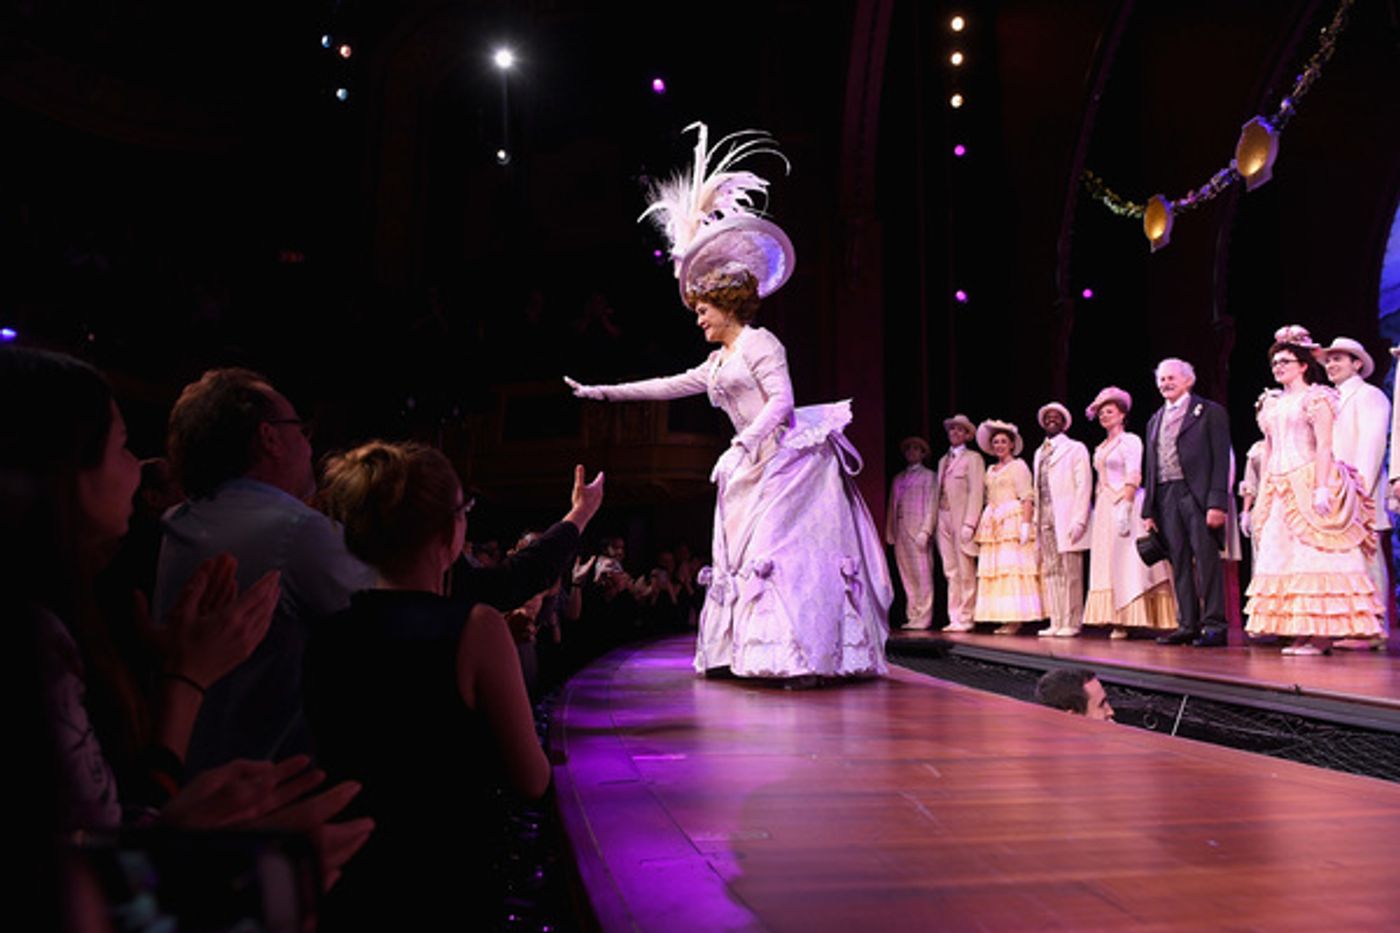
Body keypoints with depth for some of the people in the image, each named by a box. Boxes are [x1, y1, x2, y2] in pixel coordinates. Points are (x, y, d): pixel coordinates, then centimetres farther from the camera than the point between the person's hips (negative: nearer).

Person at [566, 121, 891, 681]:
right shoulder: (716, 365, 20)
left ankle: (807, 654, -14)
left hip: (788, 457, -8)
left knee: (787, 549, -14)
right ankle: (752, 649, 8)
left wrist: (746, 442, -22)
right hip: (753, 466, 8)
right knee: (748, 553, 4)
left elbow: (781, 402, -14)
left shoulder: (759, 343, -4)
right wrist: (603, 392, 22)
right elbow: (665, 386, 22)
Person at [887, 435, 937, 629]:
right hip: (900, 529, 5)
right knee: (907, 575, 4)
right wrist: (889, 531, 9)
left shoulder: (928, 476, 6)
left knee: (922, 575, -7)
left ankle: (923, 618, -5)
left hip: (918, 529, -5)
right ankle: (912, 616, 8)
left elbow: (931, 505, -2)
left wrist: (925, 531, -13)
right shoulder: (898, 478, 21)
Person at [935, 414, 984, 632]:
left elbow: (976, 492, -8)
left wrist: (969, 524, -16)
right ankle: (955, 618, 9)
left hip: (962, 519, -6)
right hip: (944, 519, 6)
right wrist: (936, 522, 8)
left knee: (966, 573, -4)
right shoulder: (943, 460, 20)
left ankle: (965, 619, 1)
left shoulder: (973, 458, 0)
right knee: (951, 573, 6)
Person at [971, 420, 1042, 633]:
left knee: (1013, 568, -10)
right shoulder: (991, 470, 19)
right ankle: (1005, 618, 5)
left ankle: (1016, 619, -8)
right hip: (993, 524, 7)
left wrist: (1026, 525, -18)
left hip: (1013, 521, -7)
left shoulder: (1018, 465, 0)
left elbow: (1027, 498, -8)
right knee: (994, 570, 2)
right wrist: (984, 525, 9)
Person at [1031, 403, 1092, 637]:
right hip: (1045, 521, 6)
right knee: (1050, 572, 4)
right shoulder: (1039, 453, 21)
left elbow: (1084, 485, -5)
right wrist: (1036, 519, 9)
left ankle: (1071, 623, 0)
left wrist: (1079, 520, -14)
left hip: (1066, 520, -6)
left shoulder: (1075, 448, 3)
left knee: (1070, 573, -5)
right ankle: (1056, 622, 8)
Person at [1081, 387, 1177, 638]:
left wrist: (1125, 508, -22)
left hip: (1124, 505, -8)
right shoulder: (1100, 448, 20)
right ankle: (1119, 621, 3)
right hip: (1104, 510, 8)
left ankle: (1131, 619, -7)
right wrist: (1097, 510, 11)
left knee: (1127, 561, -8)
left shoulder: (1130, 440, -3)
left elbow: (1133, 478, -12)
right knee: (1108, 563, 3)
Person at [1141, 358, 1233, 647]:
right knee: (1179, 564, 6)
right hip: (1166, 498, 6)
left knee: (1207, 561, -6)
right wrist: (1148, 510, 12)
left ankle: (1214, 625, -1)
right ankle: (1187, 625, 11)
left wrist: (1217, 503, -14)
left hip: (1197, 494, -5)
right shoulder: (1155, 421, 20)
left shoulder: (1209, 412, 3)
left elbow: (1221, 459, -5)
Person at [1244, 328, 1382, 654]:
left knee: (1314, 555, -8)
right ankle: (1301, 632, 6)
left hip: (1307, 487, -7)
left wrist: (1321, 489, -20)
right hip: (1280, 490, 7)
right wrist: (1263, 491, 12)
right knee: (1286, 559, 4)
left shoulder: (1315, 398, -2)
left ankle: (1323, 633, -5)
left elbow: (1324, 446, -11)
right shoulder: (1272, 404, 18)